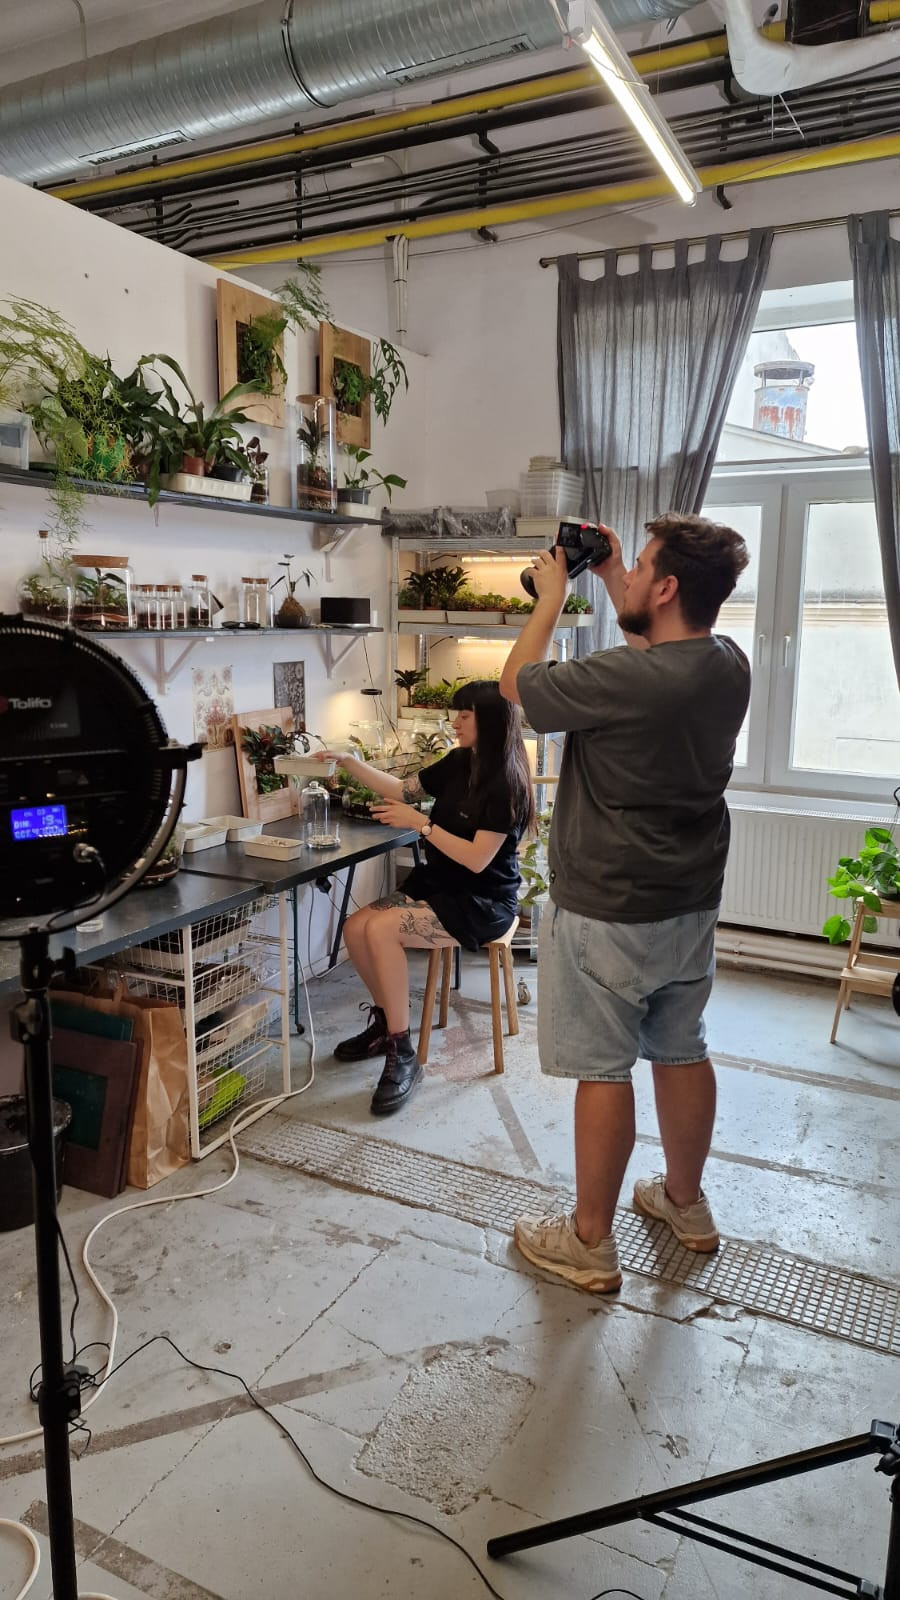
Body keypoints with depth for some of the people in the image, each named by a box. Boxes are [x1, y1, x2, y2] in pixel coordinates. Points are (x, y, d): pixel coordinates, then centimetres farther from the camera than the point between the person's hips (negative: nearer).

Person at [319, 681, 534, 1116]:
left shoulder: (504, 783, -18)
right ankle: (386, 1020, 15)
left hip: (481, 903, -7)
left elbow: (477, 859, -23)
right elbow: (403, 789, 15)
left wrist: (420, 823, -20)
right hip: (436, 884, 8)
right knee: (356, 928, -9)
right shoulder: (458, 763, 4)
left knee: (381, 929, -26)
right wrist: (347, 762, 6)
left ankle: (402, 1057, -14)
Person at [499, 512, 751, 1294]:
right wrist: (611, 581, 17)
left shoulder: (623, 681, -26)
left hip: (608, 915, -8)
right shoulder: (729, 666, -2)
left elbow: (516, 683, -10)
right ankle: (687, 1202, 40)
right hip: (691, 905, 8)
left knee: (603, 1070, 5)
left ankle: (590, 1244, 21)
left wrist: (551, 597, 1)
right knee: (682, 1053, 20)